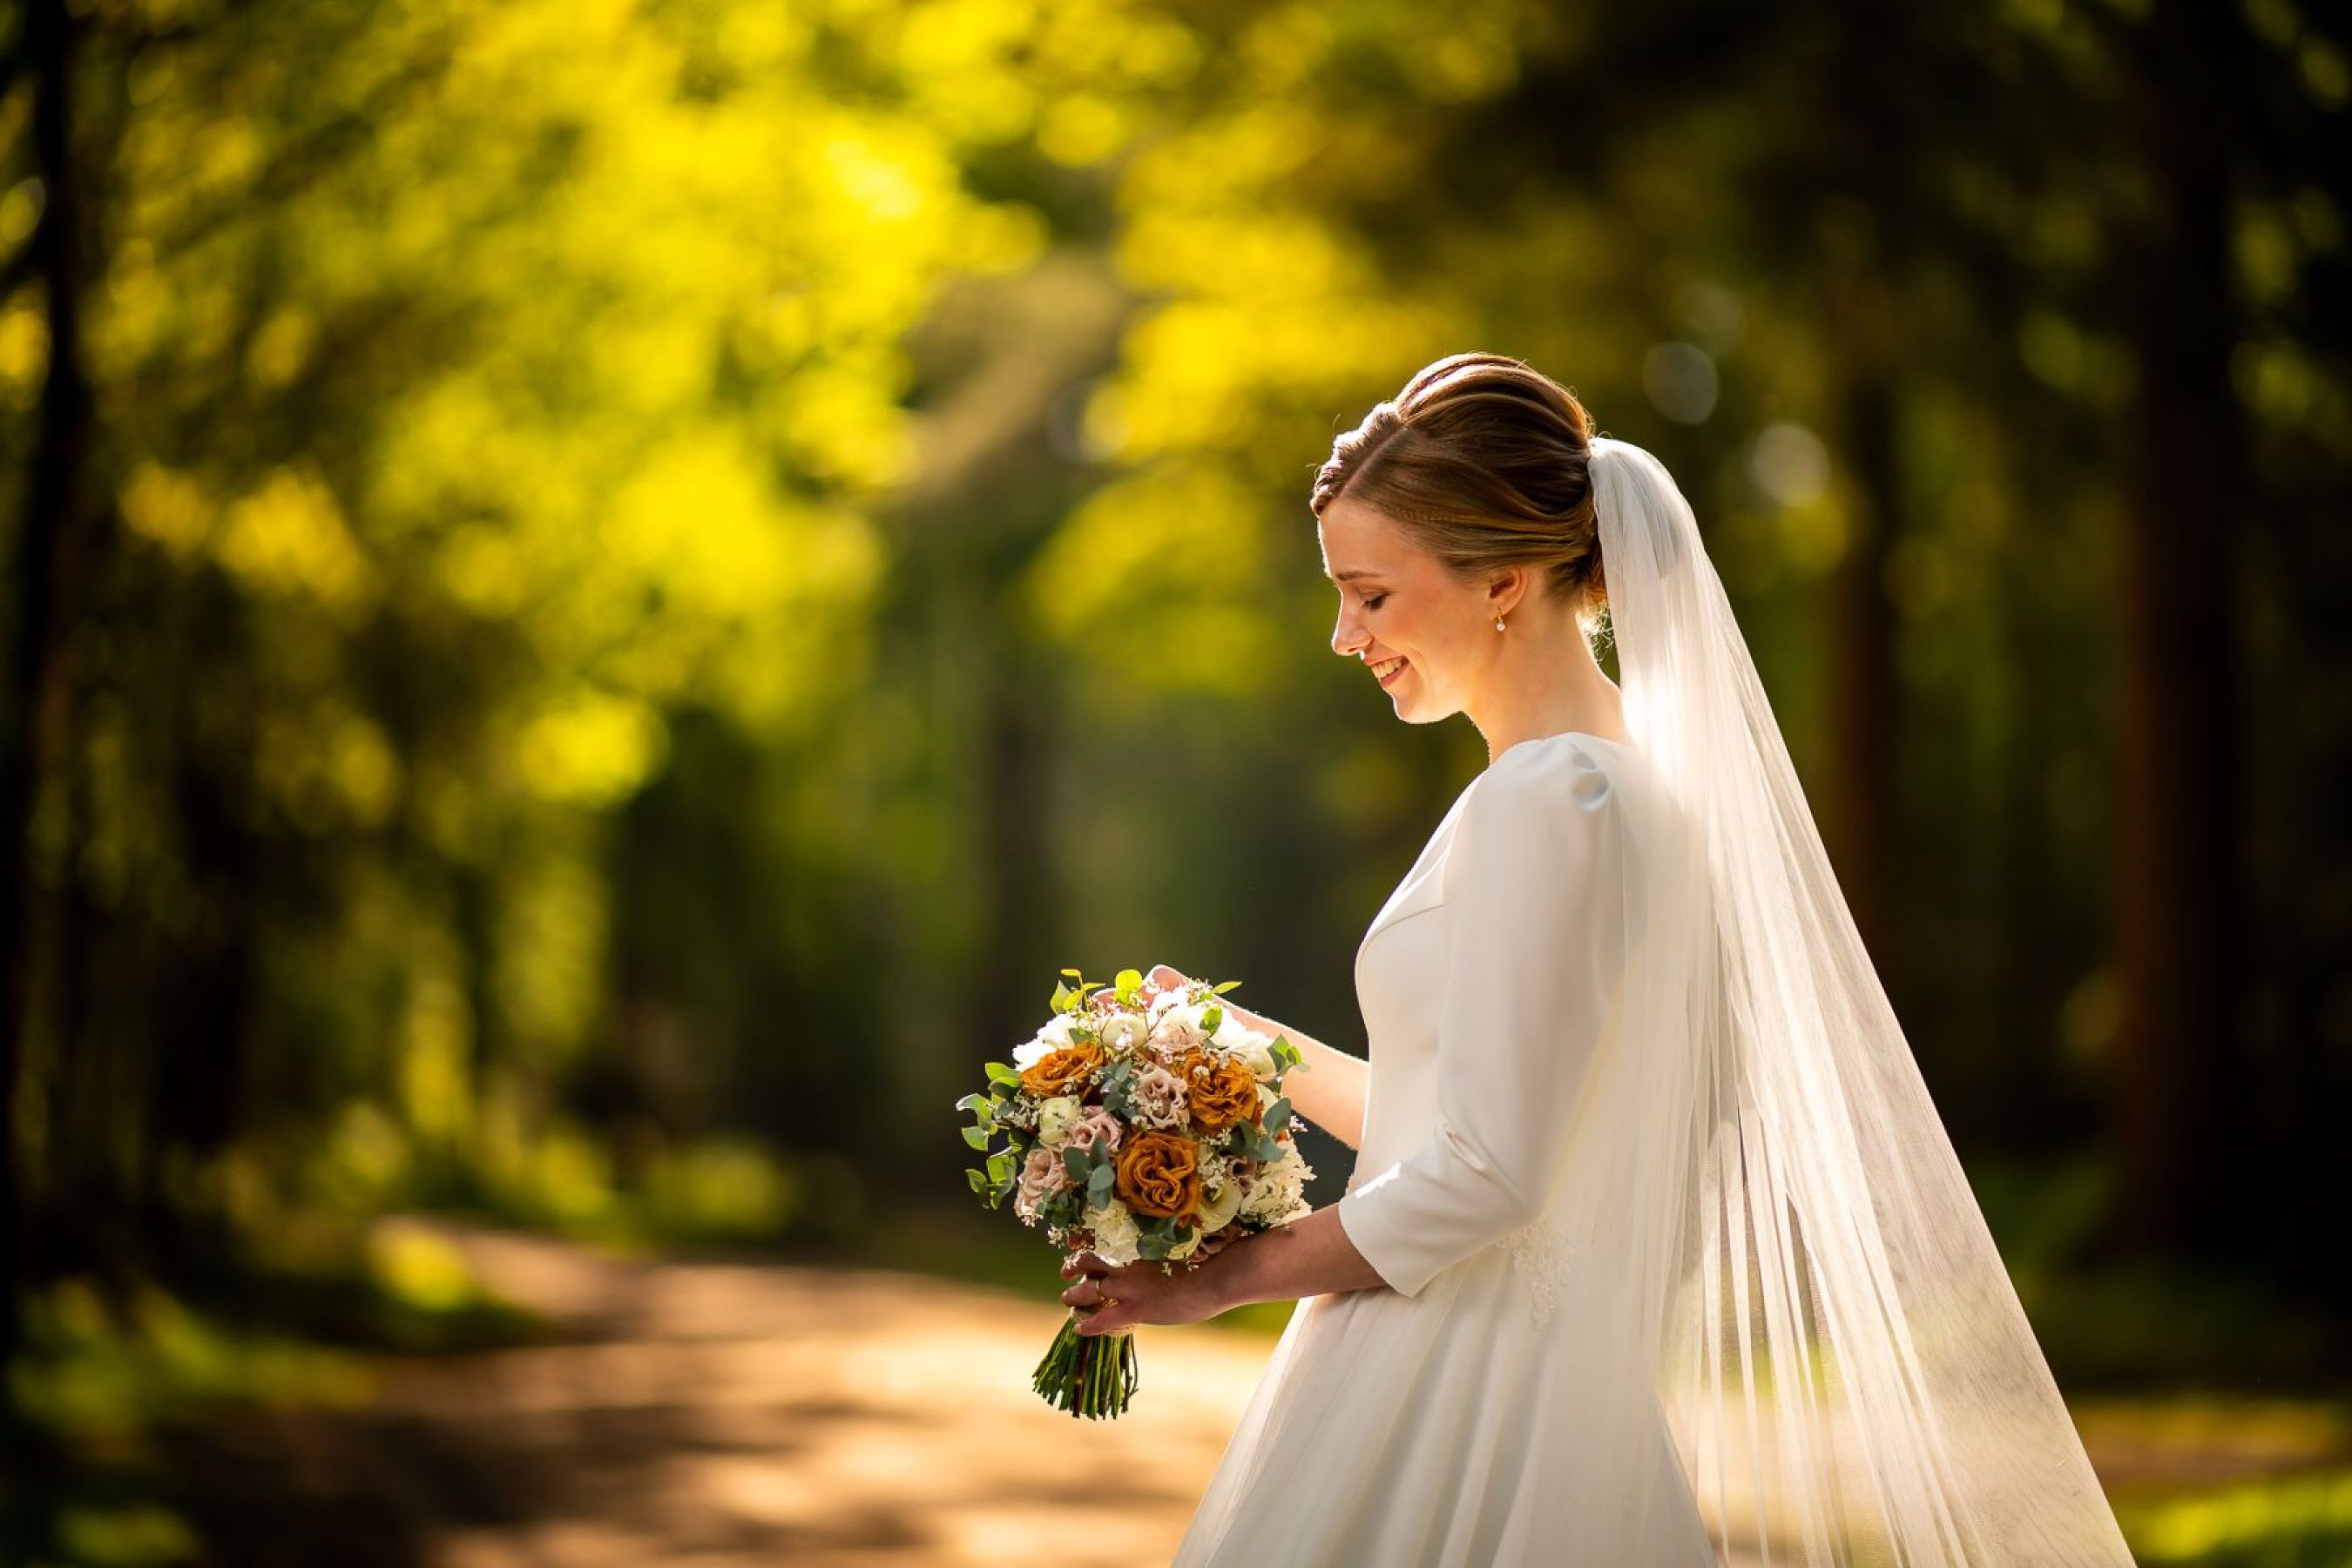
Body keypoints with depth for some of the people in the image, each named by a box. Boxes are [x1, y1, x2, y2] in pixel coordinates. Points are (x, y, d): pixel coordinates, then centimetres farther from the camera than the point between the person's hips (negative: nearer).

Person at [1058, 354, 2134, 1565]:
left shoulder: (1545, 802, -16)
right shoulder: (1623, 781, 13)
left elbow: (1481, 1179, -19)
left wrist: (1222, 1275, -9)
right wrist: (1256, 1047, 15)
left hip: (1458, 1427, -9)